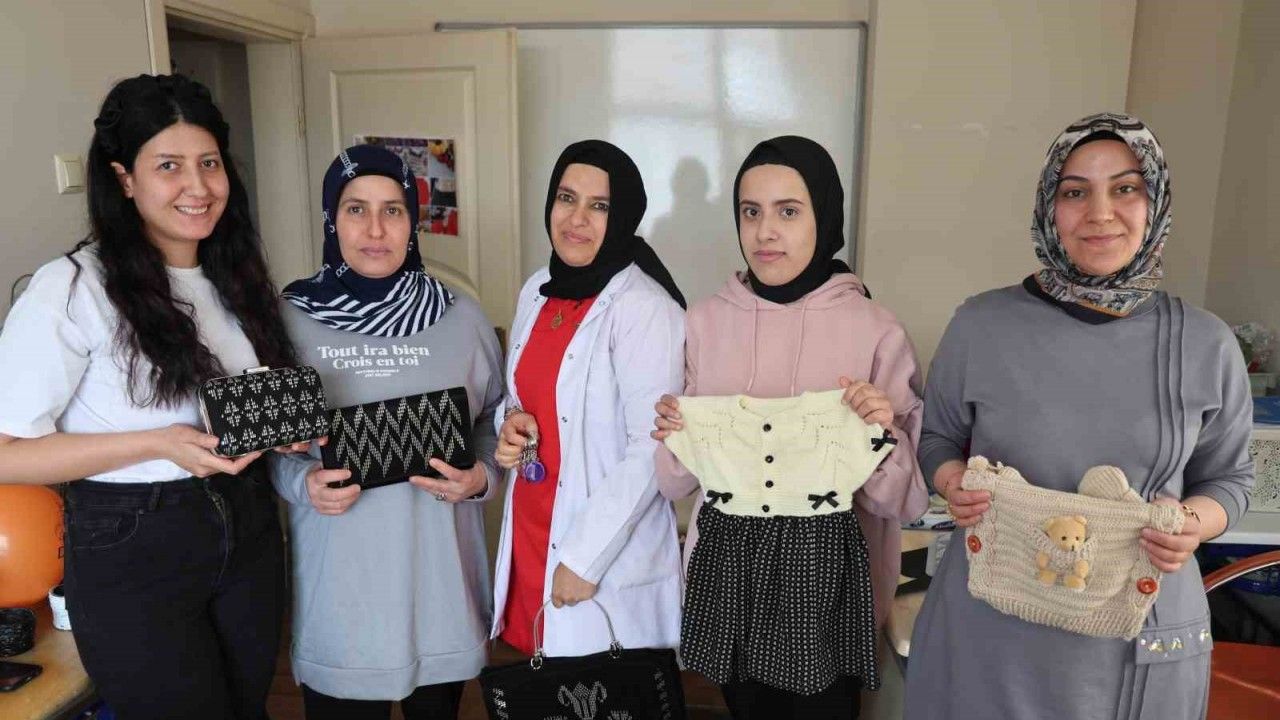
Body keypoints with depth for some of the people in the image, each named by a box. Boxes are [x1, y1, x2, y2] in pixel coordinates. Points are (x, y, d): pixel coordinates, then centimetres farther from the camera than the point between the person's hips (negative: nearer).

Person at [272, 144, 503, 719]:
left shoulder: (460, 316, -2)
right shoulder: (290, 318, -4)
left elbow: (495, 418, 8)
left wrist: (481, 475, -10)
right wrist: (304, 482, -15)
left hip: (438, 563, 1)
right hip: (339, 569, -1)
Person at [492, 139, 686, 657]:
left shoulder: (644, 308, -18)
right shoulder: (538, 290, 5)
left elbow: (652, 451, -20)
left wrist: (585, 557, -17)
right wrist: (513, 424, -4)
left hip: (608, 556, -6)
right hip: (529, 531, 7)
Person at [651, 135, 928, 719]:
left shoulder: (877, 331, -9)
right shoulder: (705, 322, -2)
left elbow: (903, 499, -4)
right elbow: (678, 483, 5)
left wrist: (883, 434, -22)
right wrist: (674, 439, -15)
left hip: (825, 567, -2)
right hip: (725, 562, 3)